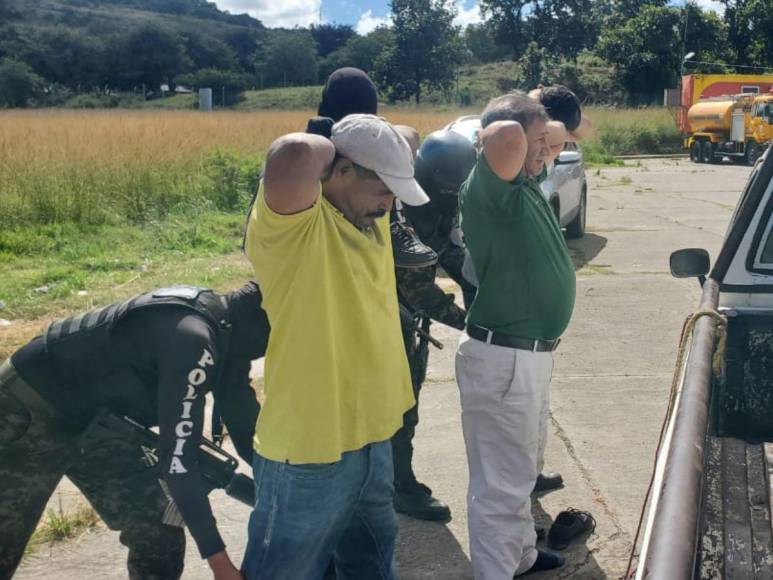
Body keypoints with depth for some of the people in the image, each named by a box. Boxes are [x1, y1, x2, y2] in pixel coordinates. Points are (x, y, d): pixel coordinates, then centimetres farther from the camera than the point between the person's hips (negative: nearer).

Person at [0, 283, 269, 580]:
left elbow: (243, 422, 5)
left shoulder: (227, 327, -5)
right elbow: (178, 458, -33)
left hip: (94, 419, 9)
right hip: (27, 413, -8)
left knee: (161, 540, 3)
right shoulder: (192, 337, -33)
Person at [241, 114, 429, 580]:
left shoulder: (369, 211, 6)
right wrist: (327, 149, -19)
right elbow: (291, 156, -39)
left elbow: (406, 145, 21)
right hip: (309, 451, -8)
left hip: (371, 438, 8)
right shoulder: (294, 219, -18)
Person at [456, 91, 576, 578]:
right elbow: (510, 136, -40)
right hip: (503, 359, -10)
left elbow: (545, 138, 29)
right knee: (501, 483, 1)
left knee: (521, 469, 25)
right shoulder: (491, 189, -19)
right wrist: (493, 134, -19)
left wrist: (550, 135, 8)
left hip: (533, 352, 10)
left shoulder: (529, 184, 8)